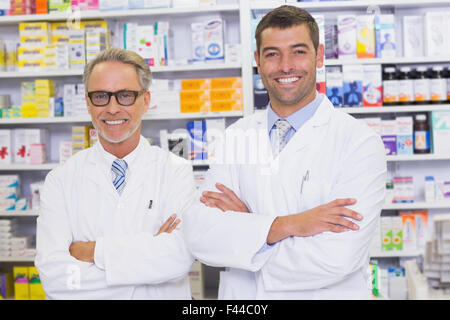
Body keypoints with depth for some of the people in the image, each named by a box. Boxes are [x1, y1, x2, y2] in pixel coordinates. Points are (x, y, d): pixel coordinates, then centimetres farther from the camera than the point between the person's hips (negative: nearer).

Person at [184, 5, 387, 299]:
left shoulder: (361, 142, -13)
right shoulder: (236, 137, -1)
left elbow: (335, 260, -23)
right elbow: (198, 234, -12)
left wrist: (244, 221, -13)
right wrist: (285, 225, -25)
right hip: (241, 297, 3)